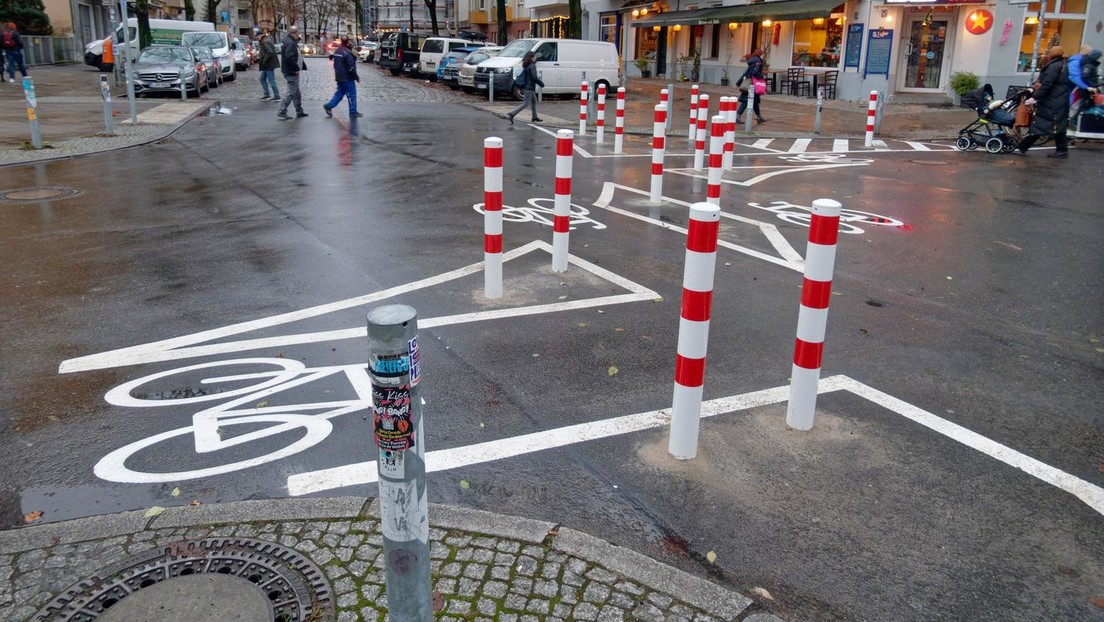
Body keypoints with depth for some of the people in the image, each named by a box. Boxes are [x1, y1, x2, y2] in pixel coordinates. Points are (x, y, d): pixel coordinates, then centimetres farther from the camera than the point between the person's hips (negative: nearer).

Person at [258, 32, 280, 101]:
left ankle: (277, 96, 3)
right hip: (267, 65, 11)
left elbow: (270, 52, -28)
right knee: (262, 79, 16)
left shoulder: (265, 42, -16)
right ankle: (266, 95, 19)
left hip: (269, 64, -11)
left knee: (271, 81, -4)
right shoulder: (268, 40, 14)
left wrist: (264, 61, -21)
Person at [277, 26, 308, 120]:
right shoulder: (290, 43, -19)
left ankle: (299, 112, 27)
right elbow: (289, 58, -29)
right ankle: (281, 112, -4)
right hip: (291, 72, -11)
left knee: (296, 93, 18)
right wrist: (296, 68, -21)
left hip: (292, 71, 11)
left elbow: (296, 57, 18)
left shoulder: (292, 42, 13)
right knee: (291, 93, -7)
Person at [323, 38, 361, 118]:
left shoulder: (337, 51, 10)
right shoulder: (347, 53, -19)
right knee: (352, 95, 1)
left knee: (340, 93, 17)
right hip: (347, 78, -8)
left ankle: (329, 106, 11)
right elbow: (351, 67, -20)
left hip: (339, 77, 9)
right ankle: (353, 112, 5)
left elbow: (335, 65, 18)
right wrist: (356, 77, -10)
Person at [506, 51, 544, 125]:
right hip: (529, 88, -10)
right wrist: (541, 84, -11)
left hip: (526, 87, 10)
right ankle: (512, 114, -17)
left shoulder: (526, 66, 11)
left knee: (534, 101, 22)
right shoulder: (532, 66, -16)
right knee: (525, 103, -8)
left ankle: (535, 117, 29)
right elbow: (534, 77, -23)